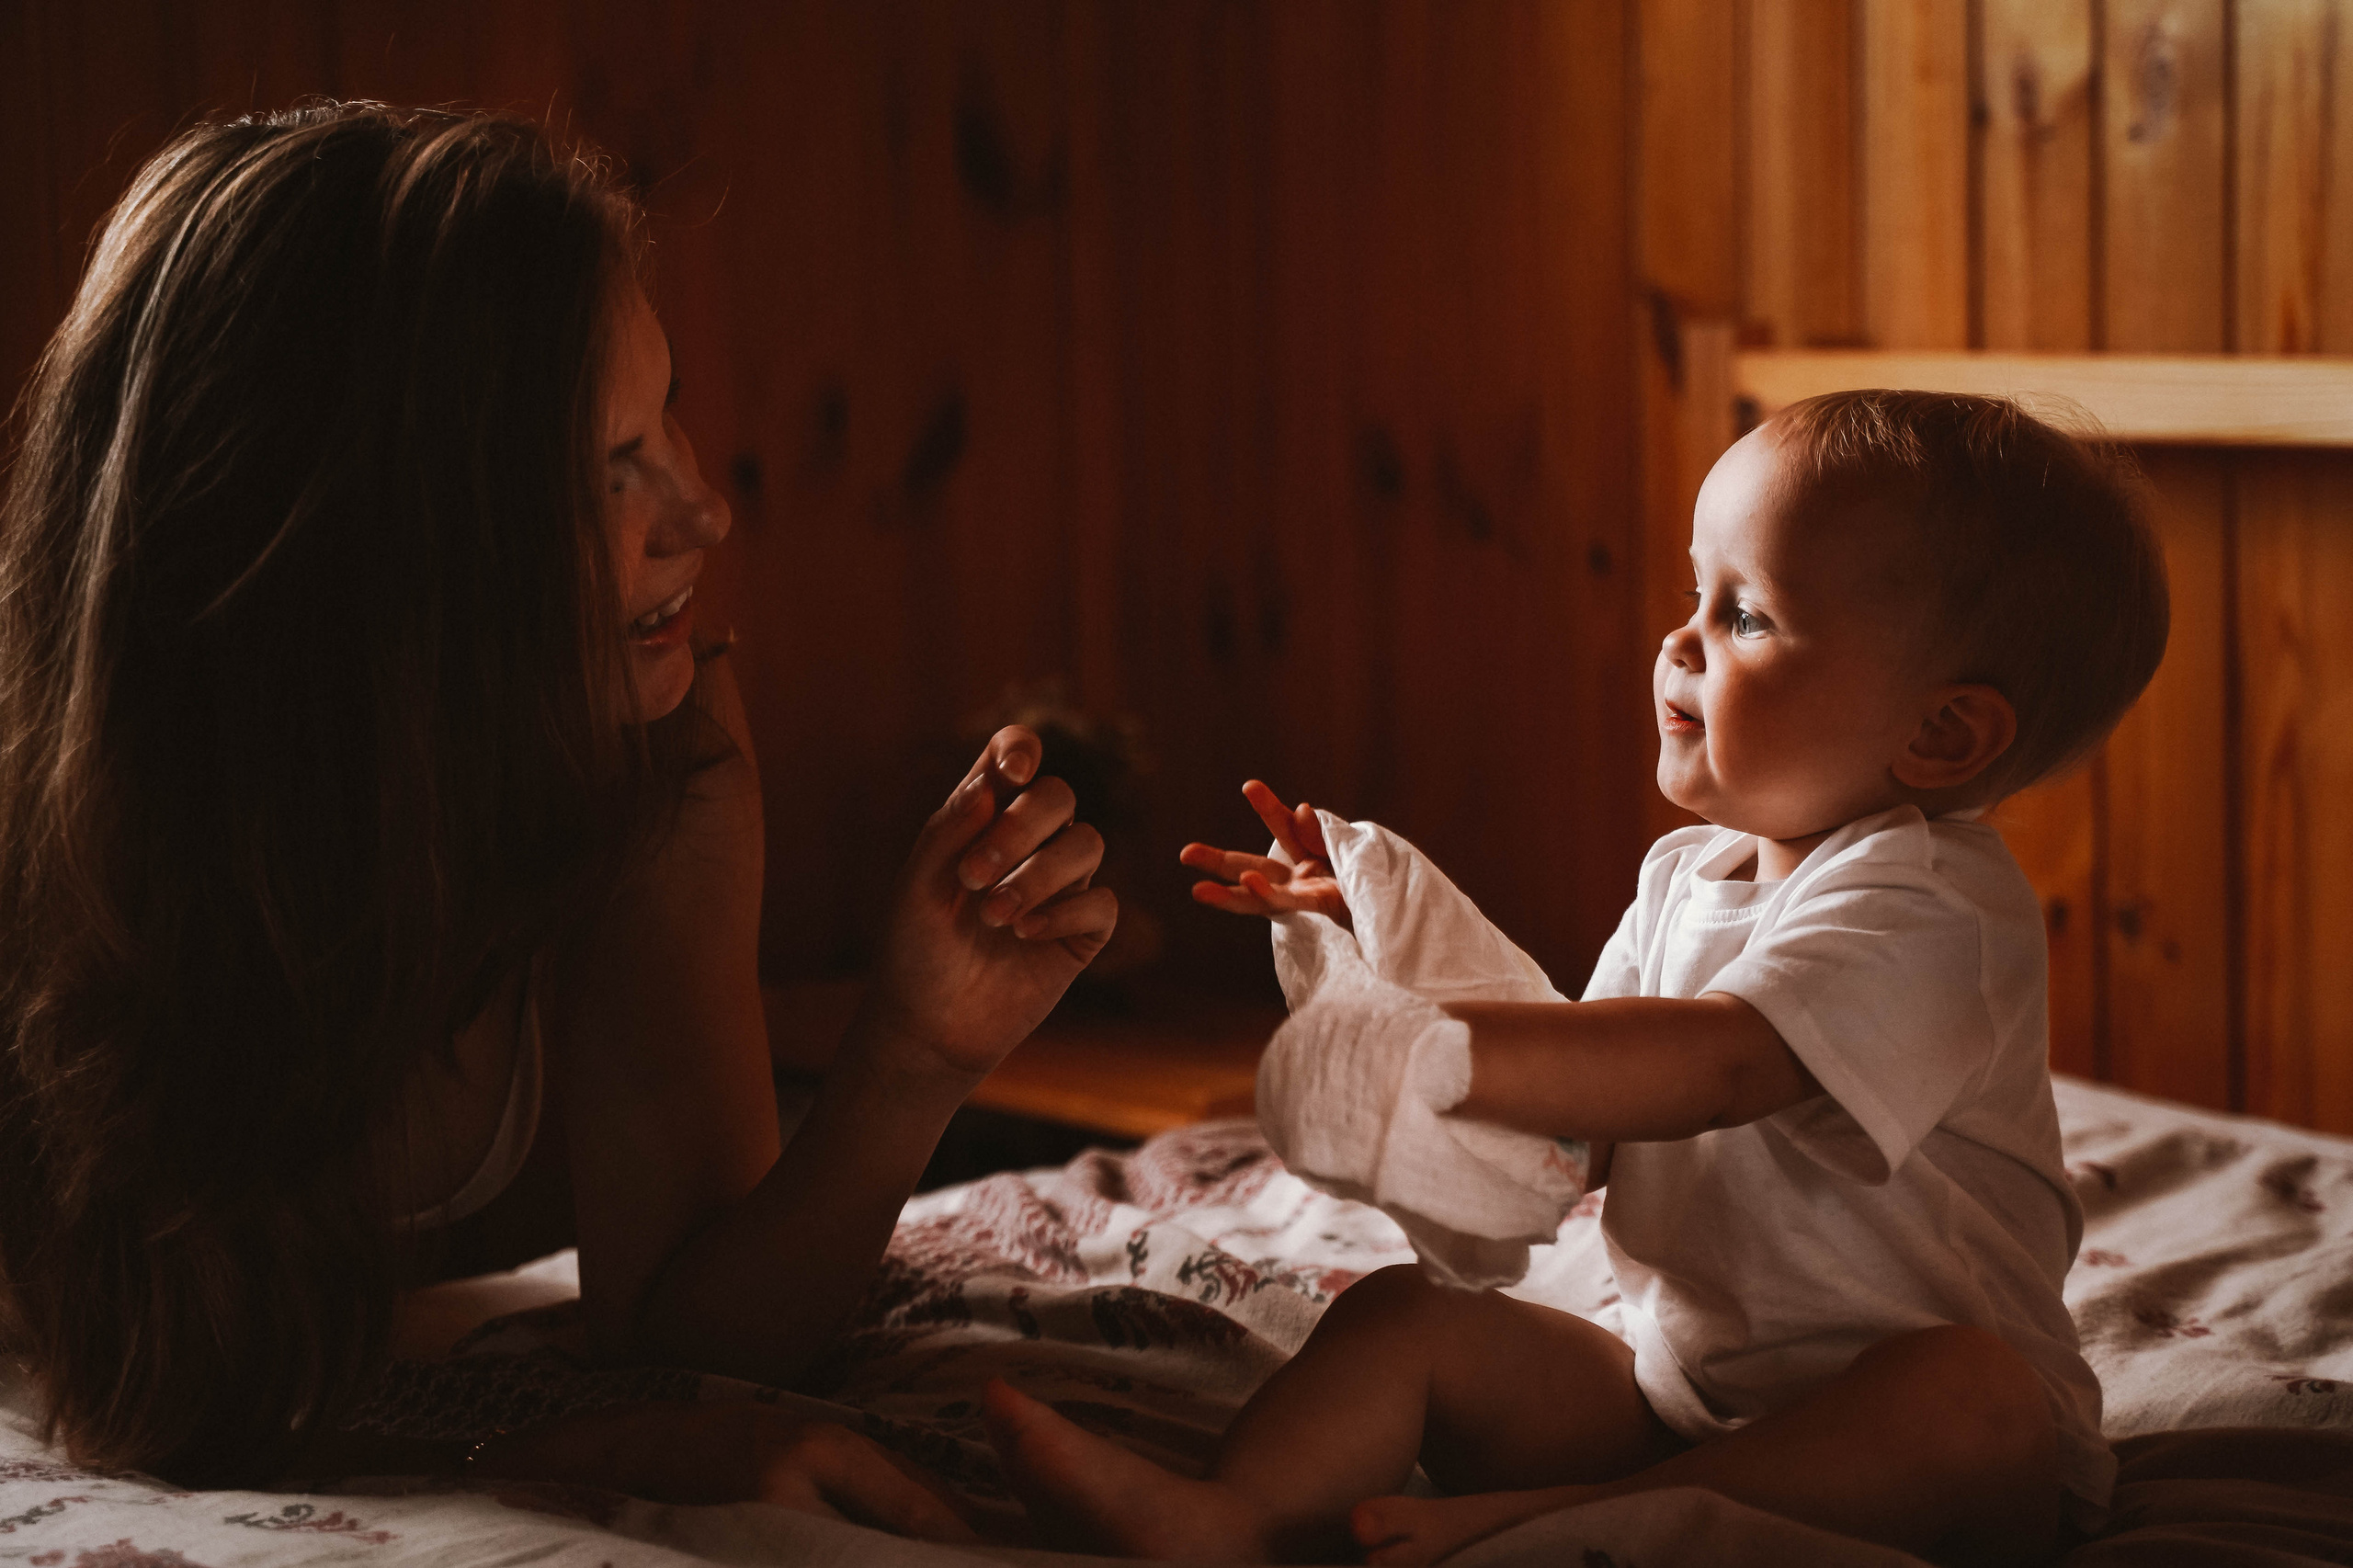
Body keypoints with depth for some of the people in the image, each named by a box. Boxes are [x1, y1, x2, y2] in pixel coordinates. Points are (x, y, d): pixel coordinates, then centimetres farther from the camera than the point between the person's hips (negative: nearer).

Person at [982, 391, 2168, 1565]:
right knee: (1406, 1313, -3)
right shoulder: (1684, 878, 9)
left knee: (1972, 1392, -37)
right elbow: (1574, 1138, 10)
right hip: (1672, 1378, 7)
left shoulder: (1927, 907, -18)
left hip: (1880, 1425, -7)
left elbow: (1716, 1065, -34)